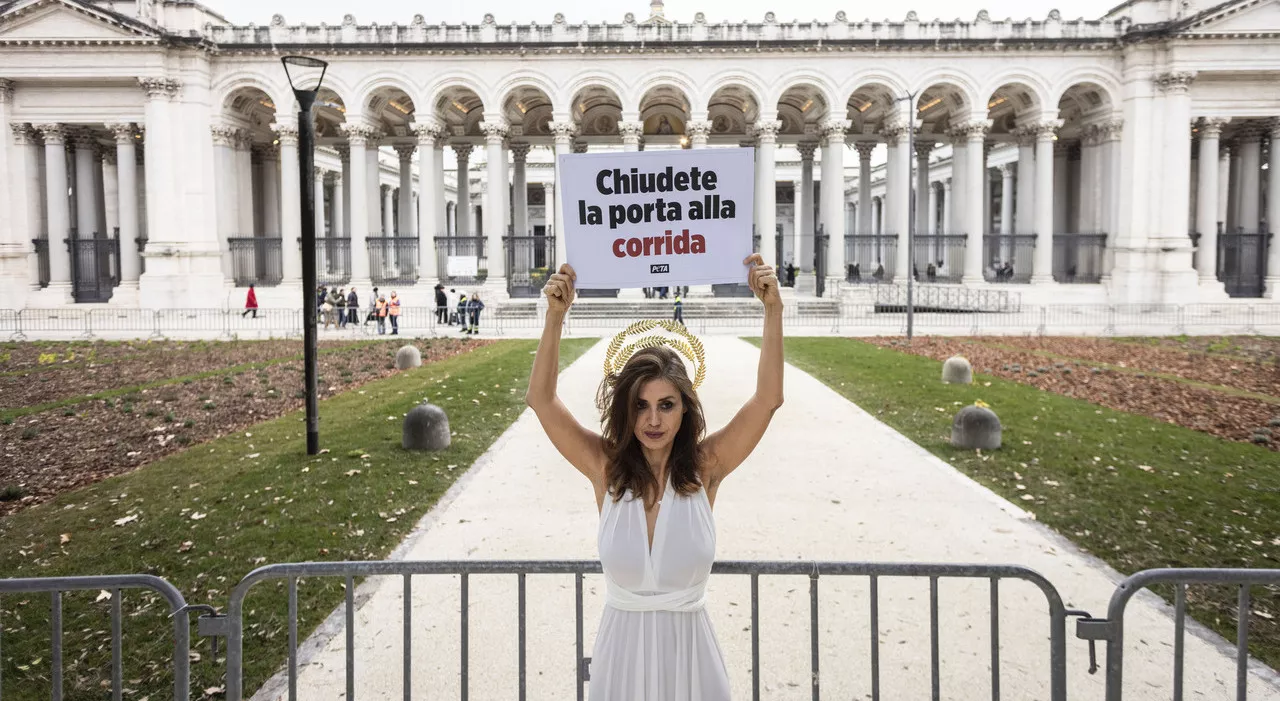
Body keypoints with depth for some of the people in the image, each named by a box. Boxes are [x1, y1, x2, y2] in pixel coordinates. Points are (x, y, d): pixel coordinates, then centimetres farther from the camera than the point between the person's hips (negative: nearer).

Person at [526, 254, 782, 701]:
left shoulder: (705, 469, -9)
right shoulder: (606, 467, -7)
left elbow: (768, 399, -15)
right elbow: (541, 399, -14)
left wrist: (773, 309, -22)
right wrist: (555, 314, -22)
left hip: (688, 648, 0)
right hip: (622, 647, 0)